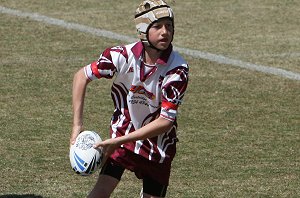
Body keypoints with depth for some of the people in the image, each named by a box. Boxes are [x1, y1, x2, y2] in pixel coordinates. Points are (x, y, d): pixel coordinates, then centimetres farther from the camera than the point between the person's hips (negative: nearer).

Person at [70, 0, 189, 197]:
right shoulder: (123, 55, -19)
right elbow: (82, 76, -4)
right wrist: (77, 126, -9)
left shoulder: (178, 69, -23)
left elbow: (165, 121, -23)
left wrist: (119, 141, -25)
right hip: (123, 129, 0)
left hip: (159, 143, 0)